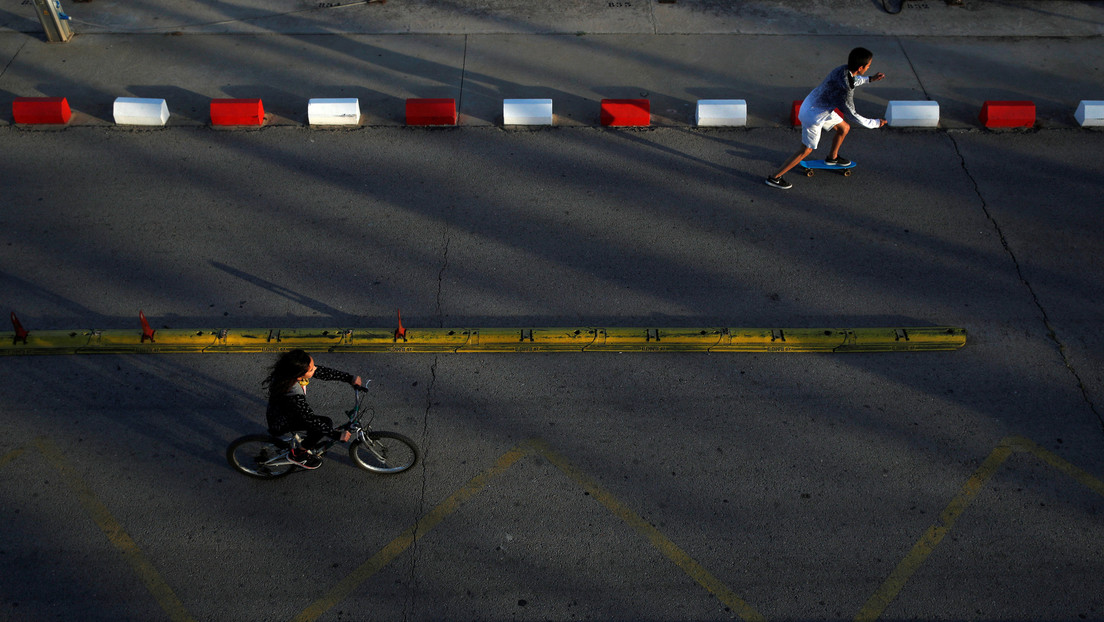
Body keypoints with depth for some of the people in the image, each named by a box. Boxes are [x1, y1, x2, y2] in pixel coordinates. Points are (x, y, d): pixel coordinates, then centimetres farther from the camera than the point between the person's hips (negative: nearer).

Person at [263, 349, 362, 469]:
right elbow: (310, 419, -33)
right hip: (281, 424, -8)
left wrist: (350, 378, -5)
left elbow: (323, 372, -5)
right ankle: (297, 454, 0)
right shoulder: (293, 394, -39)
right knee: (326, 423, -18)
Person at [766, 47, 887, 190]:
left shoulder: (843, 69, -9)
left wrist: (870, 79, 17)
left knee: (844, 128, 23)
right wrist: (875, 123, -9)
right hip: (814, 116, -9)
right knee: (806, 151, 6)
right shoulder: (845, 91, -34)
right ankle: (775, 178, 13)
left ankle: (832, 157, 49)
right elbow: (853, 115, -20)